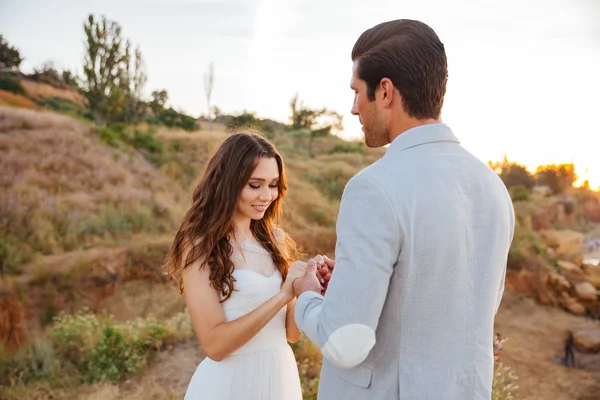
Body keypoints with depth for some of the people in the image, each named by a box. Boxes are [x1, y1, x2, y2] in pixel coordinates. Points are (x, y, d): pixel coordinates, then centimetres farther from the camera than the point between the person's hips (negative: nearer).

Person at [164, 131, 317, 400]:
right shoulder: (199, 246, -14)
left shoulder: (275, 239, 0)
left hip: (282, 375, 5)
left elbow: (291, 332, 1)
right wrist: (282, 295, -25)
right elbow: (214, 344, -19)